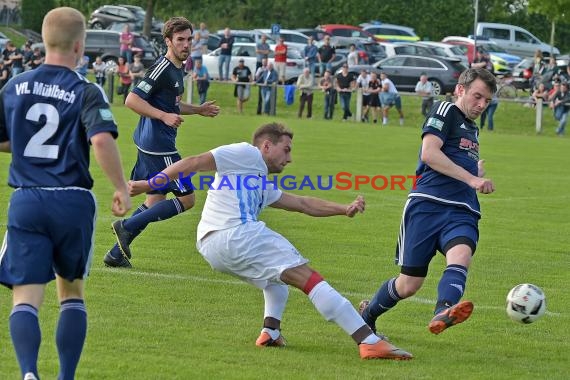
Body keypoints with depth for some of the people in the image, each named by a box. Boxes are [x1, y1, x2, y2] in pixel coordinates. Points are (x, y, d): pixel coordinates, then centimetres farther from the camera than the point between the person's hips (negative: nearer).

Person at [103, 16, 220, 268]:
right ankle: (127, 227, -5)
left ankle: (116, 254, 15)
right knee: (186, 199, -6)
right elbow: (132, 100, -21)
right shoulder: (162, 69, -16)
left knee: (155, 201, 14)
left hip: (149, 145, 10)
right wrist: (165, 116, -26)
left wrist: (198, 110, 23)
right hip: (158, 146, -10)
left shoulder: (177, 70, 15)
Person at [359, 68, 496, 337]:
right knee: (409, 285, -3)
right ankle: (367, 314, 27)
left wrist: (478, 173, 25)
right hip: (428, 205, -6)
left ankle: (442, 314, -57)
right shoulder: (445, 110, 3)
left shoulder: (472, 129, 28)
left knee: (461, 255, -29)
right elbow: (429, 153, -13)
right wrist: (471, 178, -17)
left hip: (462, 213, 6)